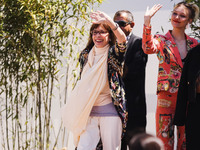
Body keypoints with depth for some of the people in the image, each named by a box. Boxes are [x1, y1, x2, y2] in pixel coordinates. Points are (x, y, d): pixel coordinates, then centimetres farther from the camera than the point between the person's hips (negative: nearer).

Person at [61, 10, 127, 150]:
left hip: (110, 111, -4)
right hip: (89, 111, 4)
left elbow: (122, 40, -27)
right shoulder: (86, 55, 12)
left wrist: (109, 21, -43)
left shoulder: (113, 54, -4)